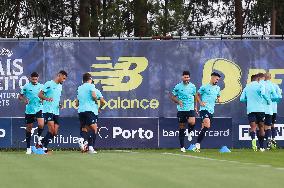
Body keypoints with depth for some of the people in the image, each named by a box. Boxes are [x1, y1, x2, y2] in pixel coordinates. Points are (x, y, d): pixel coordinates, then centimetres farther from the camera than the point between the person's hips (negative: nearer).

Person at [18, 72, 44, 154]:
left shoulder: (41, 86, 5)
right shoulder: (26, 86, -2)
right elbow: (20, 96, 4)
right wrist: (24, 100, -17)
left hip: (39, 109, 1)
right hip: (29, 110, -1)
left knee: (41, 124, -23)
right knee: (29, 128, 5)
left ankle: (39, 137, 8)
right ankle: (28, 148, 16)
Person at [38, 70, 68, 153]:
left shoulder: (60, 86, 19)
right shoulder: (49, 84, -4)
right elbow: (40, 94, -8)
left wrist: (59, 104, 9)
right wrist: (46, 98, -28)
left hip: (56, 111, 8)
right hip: (48, 110, -8)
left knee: (54, 132, 2)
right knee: (52, 129, -19)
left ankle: (42, 143, 16)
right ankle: (44, 147, -11)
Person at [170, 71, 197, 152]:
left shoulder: (192, 86, 5)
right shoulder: (178, 86, -1)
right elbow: (172, 96, 5)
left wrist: (195, 106, 15)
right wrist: (178, 101, -13)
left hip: (190, 109, 1)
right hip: (181, 109, -1)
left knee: (192, 122, -26)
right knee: (182, 127, 2)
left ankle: (189, 132, 9)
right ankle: (182, 146, 12)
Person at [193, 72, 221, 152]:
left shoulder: (217, 88, 15)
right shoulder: (204, 87, -2)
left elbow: (218, 96, 31)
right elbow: (197, 95, 7)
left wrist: (219, 99, 8)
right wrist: (200, 102, -7)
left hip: (211, 110, 7)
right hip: (204, 109, -7)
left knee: (204, 128, 8)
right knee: (207, 125, -22)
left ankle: (197, 144, 14)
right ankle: (198, 145, -19)